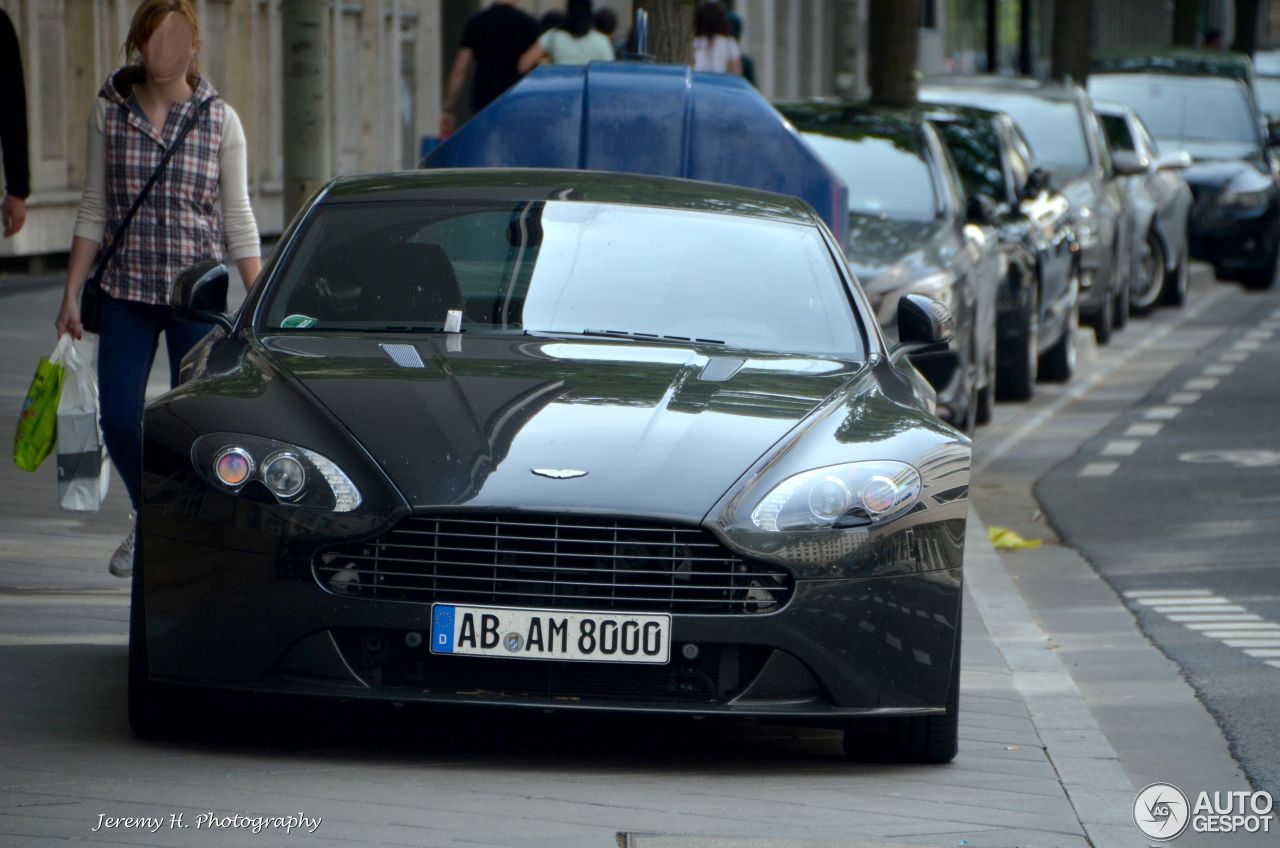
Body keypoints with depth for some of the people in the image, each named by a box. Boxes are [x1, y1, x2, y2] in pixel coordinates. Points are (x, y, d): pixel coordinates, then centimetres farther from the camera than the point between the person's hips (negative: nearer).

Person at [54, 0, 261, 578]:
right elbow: (94, 210, 6)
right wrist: (71, 292, 3)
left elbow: (237, 219, 2)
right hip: (126, 291, 1)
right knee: (119, 422, -2)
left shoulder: (220, 120, -1)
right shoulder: (110, 112, 2)